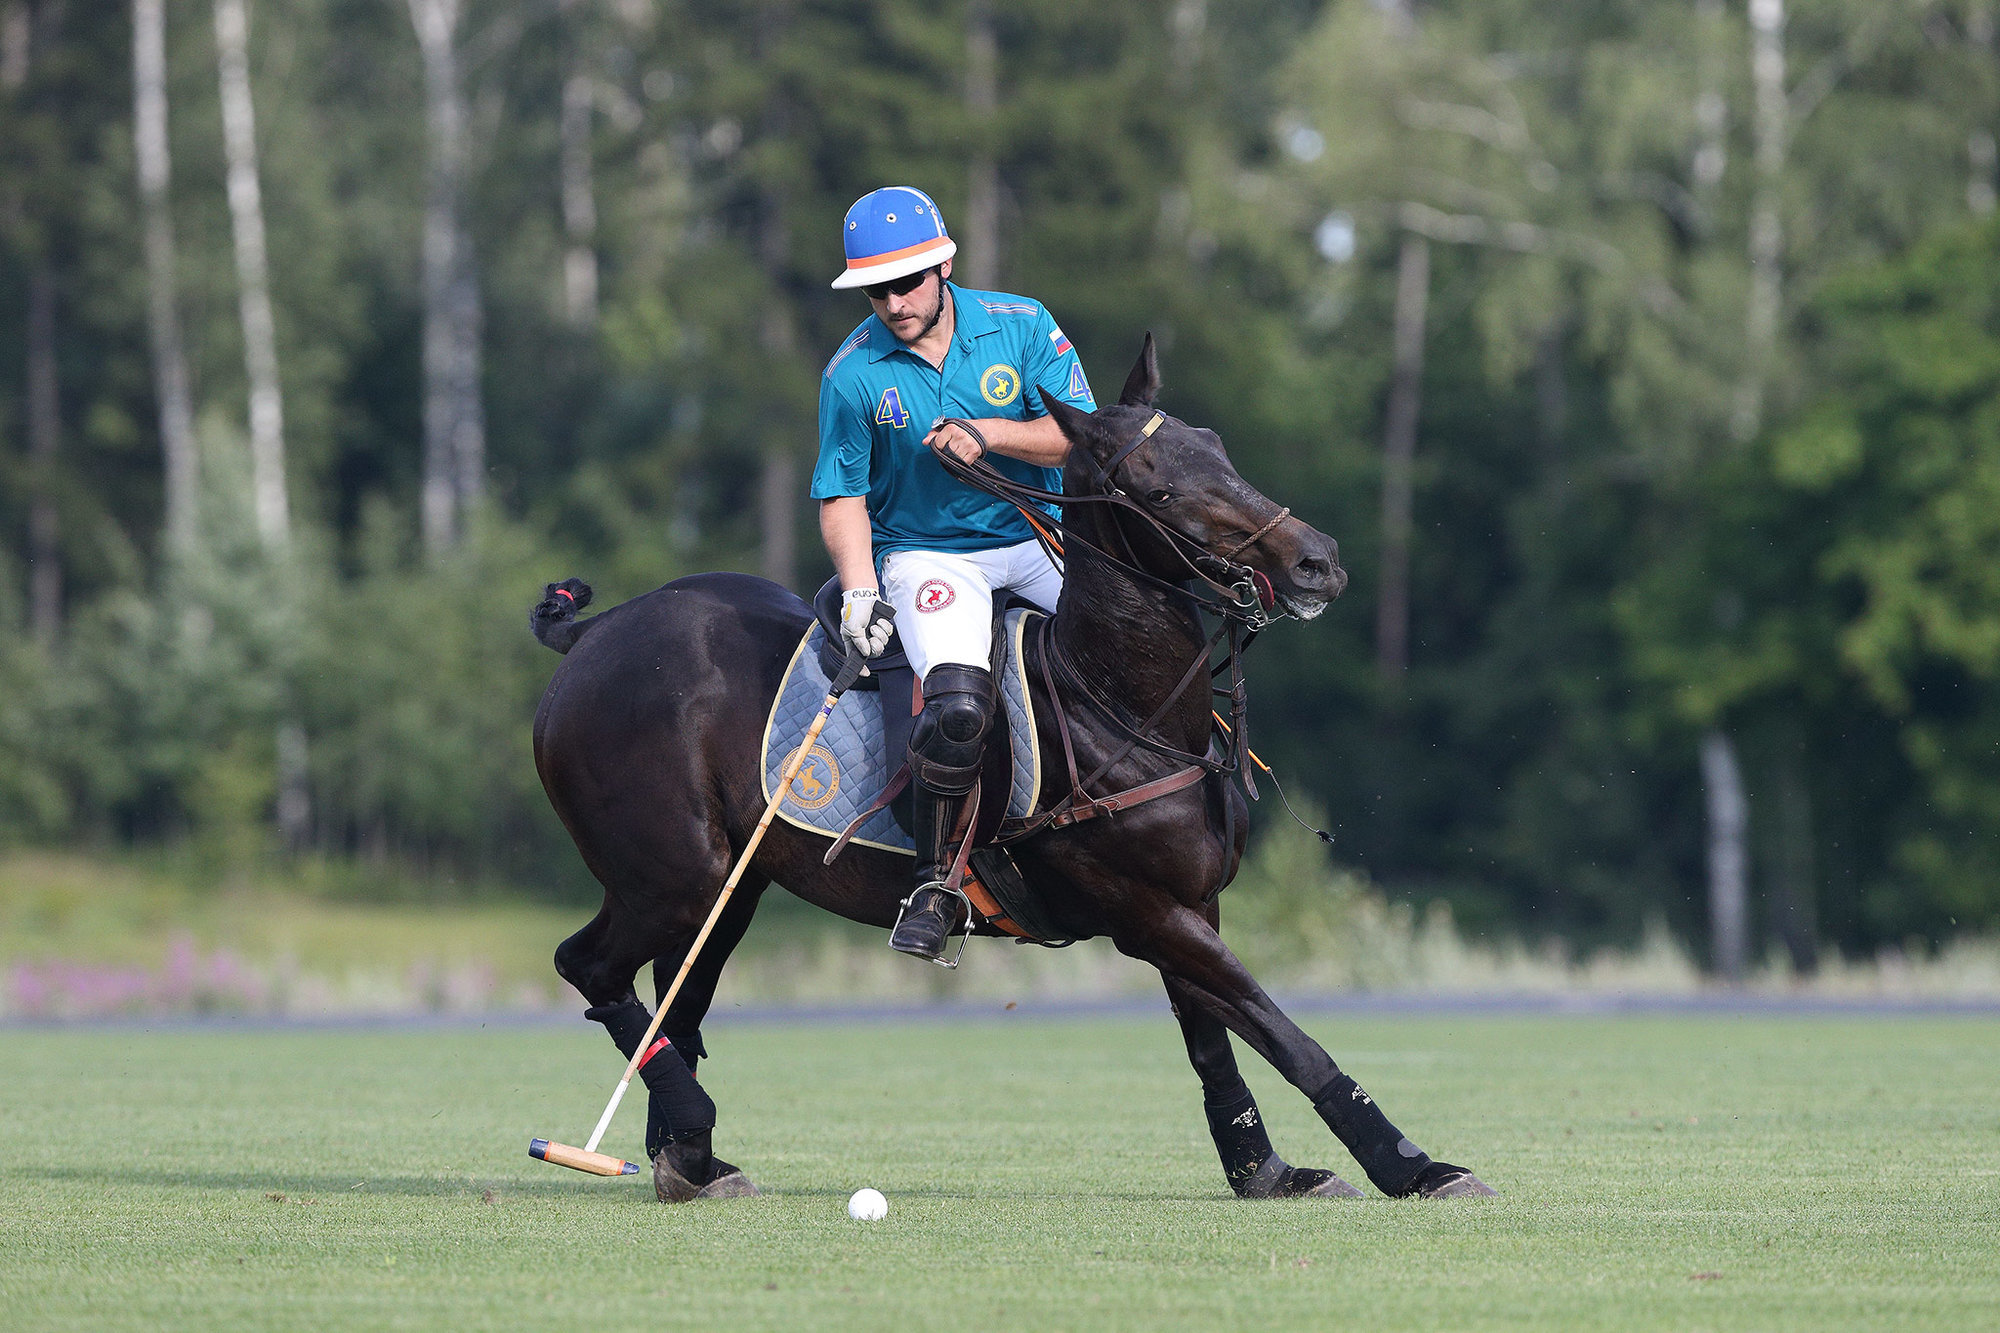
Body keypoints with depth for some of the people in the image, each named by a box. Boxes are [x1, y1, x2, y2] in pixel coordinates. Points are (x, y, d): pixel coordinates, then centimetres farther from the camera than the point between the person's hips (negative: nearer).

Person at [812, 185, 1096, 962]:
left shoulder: (1021, 326, -3)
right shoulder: (853, 375, -4)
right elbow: (842, 496, 1)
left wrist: (988, 435, -21)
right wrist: (859, 590, -14)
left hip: (1036, 538, 3)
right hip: (926, 553, -3)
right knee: (957, 705, -30)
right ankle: (934, 887, -15)